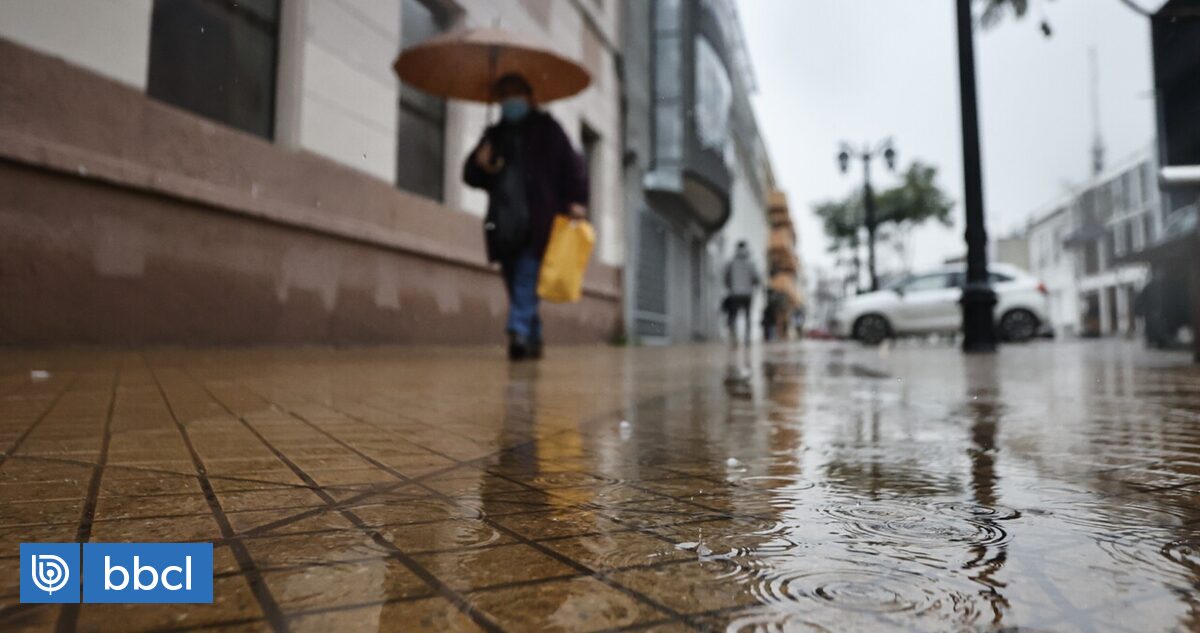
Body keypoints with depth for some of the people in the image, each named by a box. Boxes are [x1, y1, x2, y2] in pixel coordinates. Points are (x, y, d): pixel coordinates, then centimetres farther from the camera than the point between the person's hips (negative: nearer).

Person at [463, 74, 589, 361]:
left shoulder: (546, 127, 12)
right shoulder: (494, 134, 23)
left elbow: (572, 165, 5)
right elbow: (470, 175, 19)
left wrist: (576, 200, -7)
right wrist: (480, 165, -4)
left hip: (537, 222, -4)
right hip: (504, 224, 4)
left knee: (526, 278, -17)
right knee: (516, 285, 4)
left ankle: (519, 332, -24)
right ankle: (533, 340, 13)